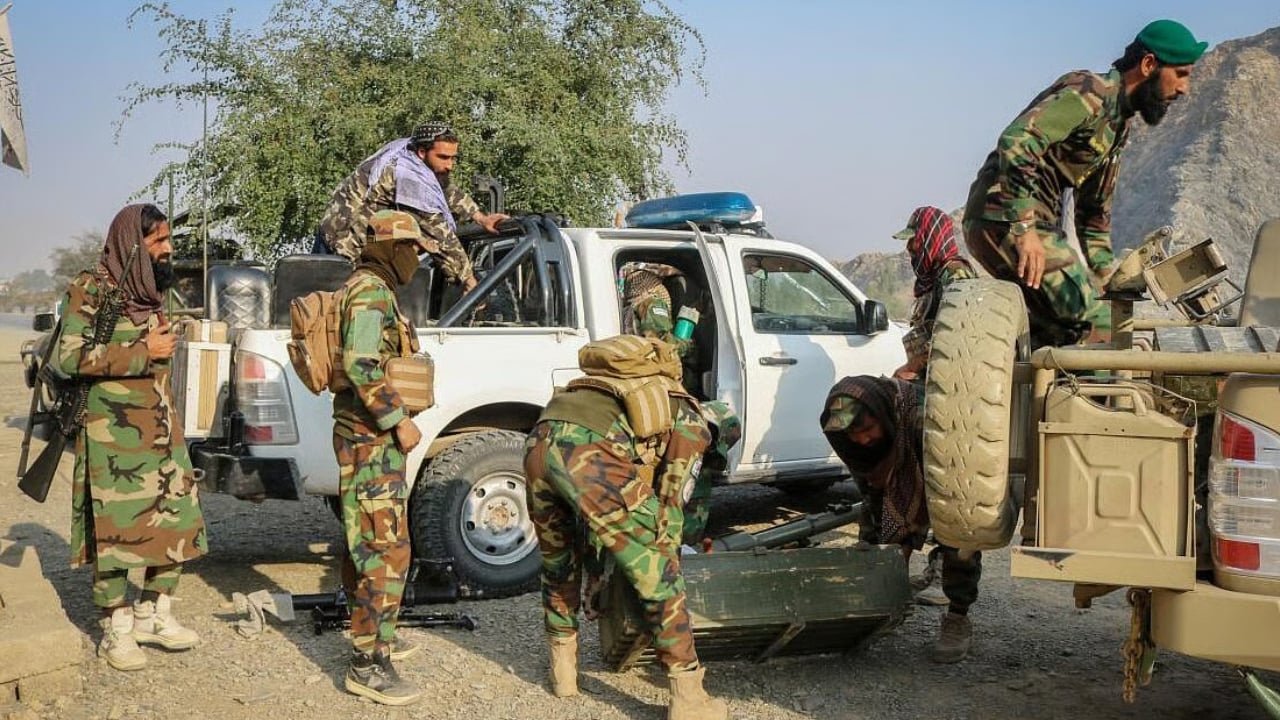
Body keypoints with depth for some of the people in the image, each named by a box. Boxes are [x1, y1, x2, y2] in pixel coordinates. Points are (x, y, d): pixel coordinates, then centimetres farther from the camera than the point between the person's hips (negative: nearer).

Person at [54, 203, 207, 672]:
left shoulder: (151, 291, 14)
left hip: (162, 434, 7)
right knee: (117, 530, -2)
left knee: (175, 524, 7)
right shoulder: (90, 291, -9)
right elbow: (71, 357, -19)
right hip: (114, 437, -7)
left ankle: (154, 615, 22)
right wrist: (143, 352, -17)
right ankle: (116, 632, 9)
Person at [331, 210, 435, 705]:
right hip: (371, 439, -11)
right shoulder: (371, 291, -14)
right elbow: (360, 365, -25)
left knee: (368, 543, 18)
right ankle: (368, 664, -12)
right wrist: (398, 420, -22)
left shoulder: (369, 290, 19)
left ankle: (374, 638, 29)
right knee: (385, 548, -13)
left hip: (371, 437, 11)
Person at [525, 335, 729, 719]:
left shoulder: (643, 398, 42)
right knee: (658, 579, 8)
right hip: (591, 453, -7)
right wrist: (665, 560, 35)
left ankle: (563, 671, 42)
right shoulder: (692, 422, 24)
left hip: (539, 442, 7)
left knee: (558, 564, 30)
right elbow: (669, 506, 21)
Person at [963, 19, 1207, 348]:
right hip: (1006, 219, -10)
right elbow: (1017, 139, -26)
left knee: (1056, 333, 15)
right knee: (1095, 326, -14)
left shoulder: (1118, 124, 21)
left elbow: (1094, 210, 29)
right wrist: (1025, 229, -30)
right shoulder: (1091, 93, -10)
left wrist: (1105, 277, 22)